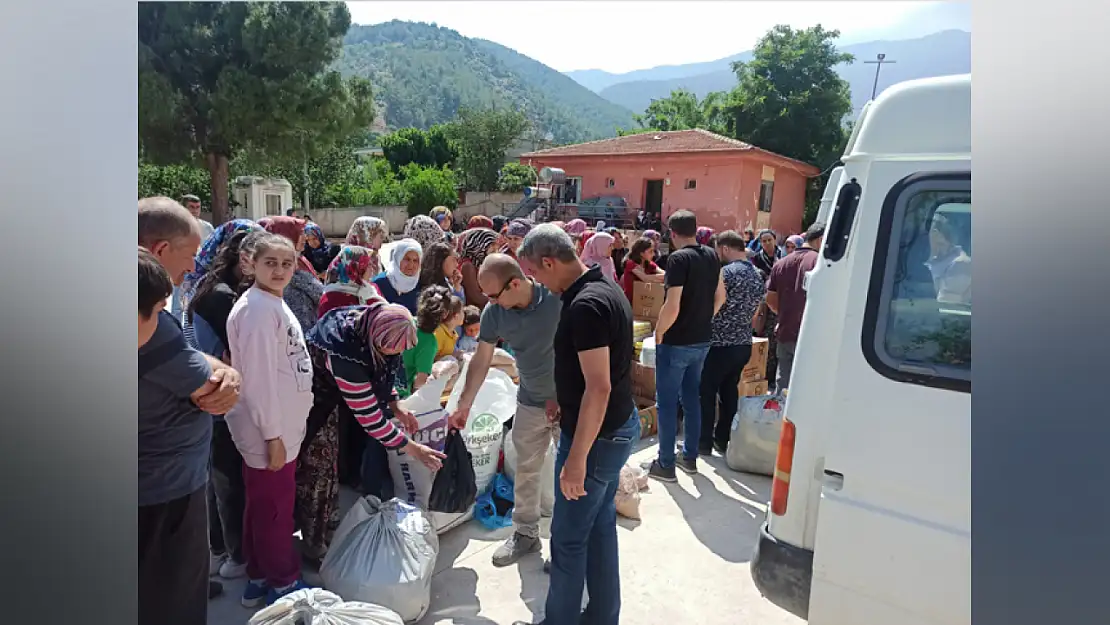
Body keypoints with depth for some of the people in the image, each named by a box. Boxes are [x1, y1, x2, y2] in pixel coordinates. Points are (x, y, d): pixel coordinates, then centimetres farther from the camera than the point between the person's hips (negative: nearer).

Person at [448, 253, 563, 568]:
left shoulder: (558, 299, -25)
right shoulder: (494, 312, -12)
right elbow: (481, 361, 0)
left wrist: (562, 397, -17)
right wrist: (464, 405, 4)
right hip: (530, 401, 4)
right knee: (525, 469, 15)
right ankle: (525, 533, 33)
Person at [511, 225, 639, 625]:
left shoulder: (585, 305, -25)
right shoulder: (605, 288, 6)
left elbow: (599, 387, -28)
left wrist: (576, 459, -24)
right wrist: (567, 401, 23)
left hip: (597, 436, -10)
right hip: (617, 426, 10)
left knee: (569, 538, 7)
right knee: (601, 527, 20)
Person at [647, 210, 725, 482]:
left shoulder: (678, 259, -18)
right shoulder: (712, 256, 5)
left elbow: (672, 307, -24)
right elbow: (720, 297, 14)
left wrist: (659, 333, -10)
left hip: (676, 342, -7)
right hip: (702, 341, 8)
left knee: (667, 402, 3)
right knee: (691, 397, 17)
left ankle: (665, 464, 11)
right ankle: (690, 457, 27)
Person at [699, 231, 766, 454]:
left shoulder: (726, 273, -15)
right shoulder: (757, 275, 10)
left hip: (720, 344, -7)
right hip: (743, 343, 8)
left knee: (707, 392, 4)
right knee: (730, 391, 15)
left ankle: (704, 442, 10)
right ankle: (723, 440, 23)